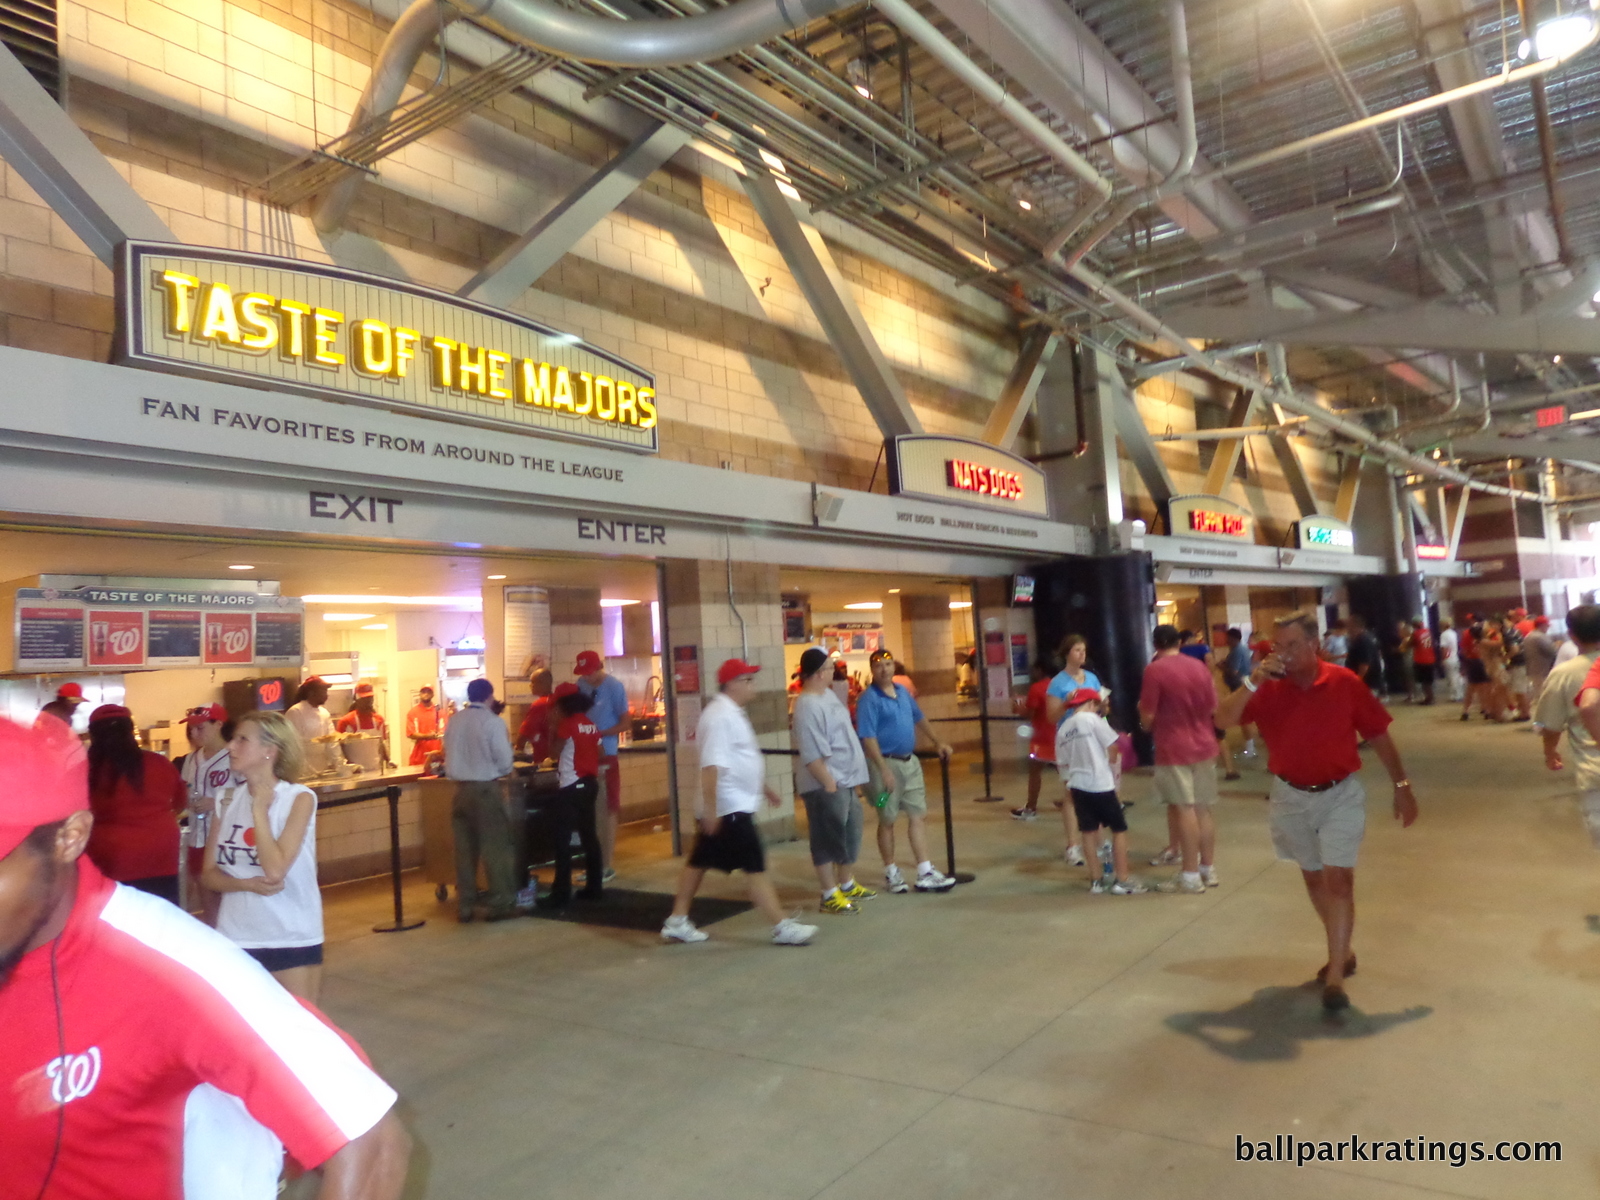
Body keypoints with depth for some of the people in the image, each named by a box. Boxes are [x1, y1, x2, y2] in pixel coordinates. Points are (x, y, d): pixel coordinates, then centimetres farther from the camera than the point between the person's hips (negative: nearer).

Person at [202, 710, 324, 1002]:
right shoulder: (228, 798, 4)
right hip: (234, 937, 4)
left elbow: (275, 870, -21)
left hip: (293, 937, -4)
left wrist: (259, 808, -15)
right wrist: (247, 884, -14)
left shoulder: (299, 797, -11)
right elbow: (208, 873, 5)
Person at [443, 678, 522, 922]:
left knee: (464, 849, 10)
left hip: (461, 788, 5)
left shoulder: (453, 721, 4)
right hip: (486, 788, -5)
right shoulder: (492, 721, -11)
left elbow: (449, 754, 8)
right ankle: (501, 903, 4)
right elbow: (504, 759, -10)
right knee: (495, 847, 2)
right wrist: (503, 772, 10)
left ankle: (465, 906, 15)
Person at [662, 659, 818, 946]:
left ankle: (677, 922, 23)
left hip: (737, 805, 10)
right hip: (728, 808, -10)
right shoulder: (720, 716, -19)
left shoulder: (734, 713, 14)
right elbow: (711, 765, -26)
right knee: (755, 867, -5)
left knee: (699, 862, 15)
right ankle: (782, 927, 2)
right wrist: (711, 808, -29)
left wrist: (766, 789, 26)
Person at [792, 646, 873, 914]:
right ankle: (830, 895, 11)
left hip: (846, 780, 10)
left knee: (851, 835, 20)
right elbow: (812, 755, -24)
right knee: (828, 841, 1)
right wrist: (828, 783, -23)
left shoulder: (828, 694, 11)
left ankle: (847, 884, 35)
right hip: (826, 785, -10)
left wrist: (853, 775, 22)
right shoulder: (807, 706, -21)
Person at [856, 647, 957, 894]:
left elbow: (919, 719, 23)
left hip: (910, 762, 7)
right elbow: (868, 738, -20)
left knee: (919, 816, 5)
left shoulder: (903, 693, 9)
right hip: (885, 763, -7)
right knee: (887, 820, 6)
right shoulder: (869, 699, -14)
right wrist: (884, 770, -24)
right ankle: (891, 873, 20)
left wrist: (938, 743, 23)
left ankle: (925, 873, 10)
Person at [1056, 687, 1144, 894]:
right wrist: (1110, 761, 14)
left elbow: (1062, 763, 11)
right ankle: (1122, 880, 7)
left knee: (1090, 831, 13)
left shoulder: (1062, 730, 8)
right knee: (1119, 829, 6)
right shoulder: (1092, 719, -8)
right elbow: (1112, 746, -6)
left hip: (1077, 785, 6)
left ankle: (1097, 879, 19)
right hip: (1100, 784, -5)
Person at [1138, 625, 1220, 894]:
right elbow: (1213, 707, 14)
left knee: (1184, 810, -3)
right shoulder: (1199, 667, 6)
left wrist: (1147, 726, 8)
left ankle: (1191, 876, 1)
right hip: (1204, 746, 6)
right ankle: (1208, 870, 21)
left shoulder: (1154, 670, -12)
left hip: (1174, 749, -6)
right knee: (1203, 810, 13)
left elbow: (1147, 716, -13)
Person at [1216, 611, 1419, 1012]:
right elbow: (1223, 720, -19)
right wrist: (1253, 682, -30)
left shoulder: (1345, 683, -11)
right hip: (1290, 797, 3)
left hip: (1340, 795, -2)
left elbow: (1378, 736, -2)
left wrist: (1402, 786, -2)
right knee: (1313, 877, 16)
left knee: (1339, 878, -9)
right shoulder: (1268, 688, -9)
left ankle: (1336, 976, -3)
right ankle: (1342, 951, 37)